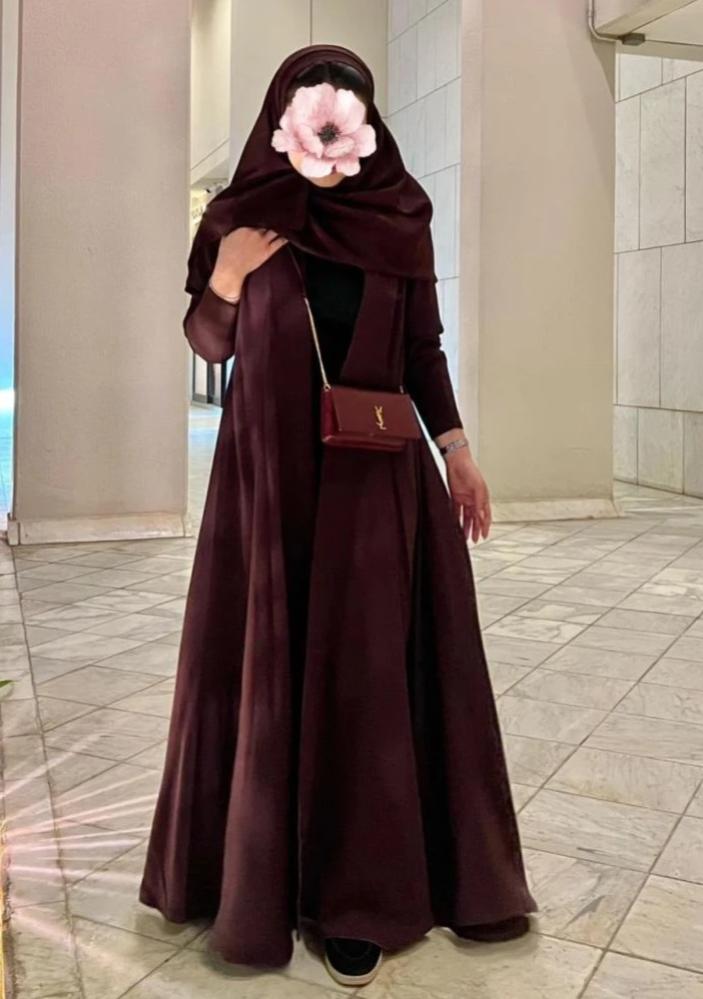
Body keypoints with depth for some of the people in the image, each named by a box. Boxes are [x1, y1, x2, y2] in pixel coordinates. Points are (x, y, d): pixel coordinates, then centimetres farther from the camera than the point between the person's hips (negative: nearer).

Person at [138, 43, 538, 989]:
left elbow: (423, 345, 8)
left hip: (373, 474, 1)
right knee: (268, 669, 6)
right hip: (267, 468, 0)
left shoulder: (401, 221, 3)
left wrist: (456, 447, 3)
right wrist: (225, 281, -15)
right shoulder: (242, 216, 1)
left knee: (361, 673, 2)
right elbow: (209, 344, 4)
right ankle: (261, 867, 26)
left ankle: (351, 890, 15)